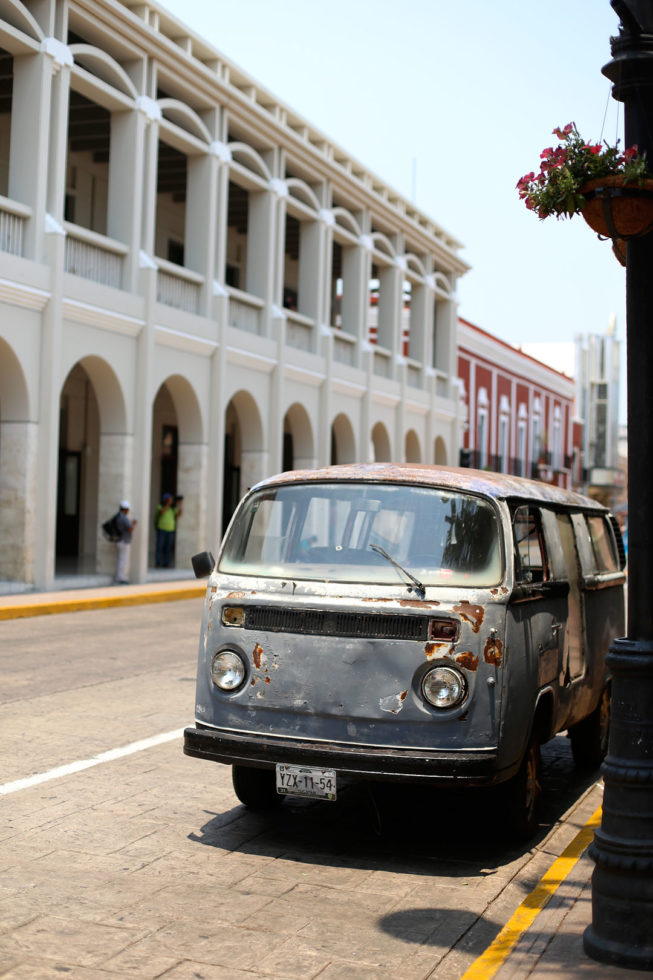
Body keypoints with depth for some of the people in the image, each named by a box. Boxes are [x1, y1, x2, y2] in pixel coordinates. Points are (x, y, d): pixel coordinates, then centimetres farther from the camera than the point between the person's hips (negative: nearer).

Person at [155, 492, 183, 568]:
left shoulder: (173, 508, 10)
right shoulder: (160, 506, 2)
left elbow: (179, 515, -4)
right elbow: (161, 512, -19)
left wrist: (179, 505, -9)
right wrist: (168, 504, -19)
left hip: (170, 531, 3)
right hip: (161, 530, -3)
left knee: (168, 548, -1)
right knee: (160, 547, -5)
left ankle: (166, 564, 2)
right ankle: (159, 564, -4)